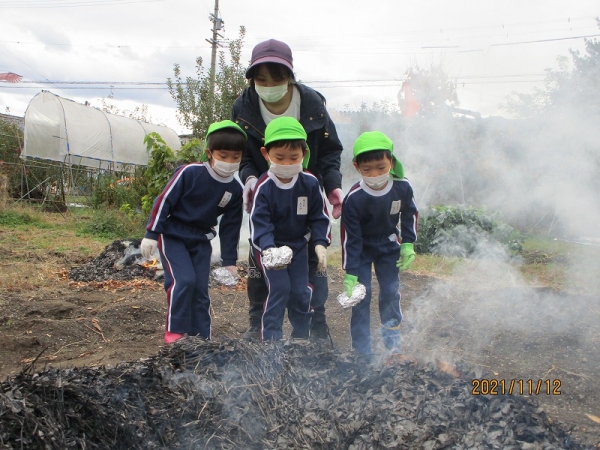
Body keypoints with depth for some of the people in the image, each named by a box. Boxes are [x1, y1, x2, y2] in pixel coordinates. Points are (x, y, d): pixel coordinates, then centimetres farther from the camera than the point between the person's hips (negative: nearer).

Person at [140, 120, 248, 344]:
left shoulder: (235, 190, -5)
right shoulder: (190, 173, -19)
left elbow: (231, 227, 4)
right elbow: (164, 201, -13)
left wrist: (229, 261, 5)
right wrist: (151, 234, -13)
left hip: (201, 241, 4)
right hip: (172, 235, -4)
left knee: (201, 289, 4)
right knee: (184, 280, -18)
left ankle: (201, 337, 15)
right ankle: (175, 331, -2)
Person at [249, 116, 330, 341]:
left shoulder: (310, 183, -11)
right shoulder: (263, 187, -21)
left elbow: (319, 217, -3)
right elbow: (259, 222, -25)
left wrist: (320, 244, -14)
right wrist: (267, 249, -40)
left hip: (298, 245, 3)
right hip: (271, 247, -3)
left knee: (301, 292, 5)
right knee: (280, 288, -13)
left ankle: (301, 336, 25)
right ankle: (271, 337, 1)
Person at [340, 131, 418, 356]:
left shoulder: (402, 188, -21)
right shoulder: (354, 198, -29)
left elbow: (410, 214, 1)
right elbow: (350, 238, -23)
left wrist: (408, 245, -3)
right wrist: (350, 274, -22)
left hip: (388, 246, 3)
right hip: (362, 249, -3)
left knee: (391, 291, 5)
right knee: (361, 295, -5)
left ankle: (392, 341, 26)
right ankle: (361, 350, 6)